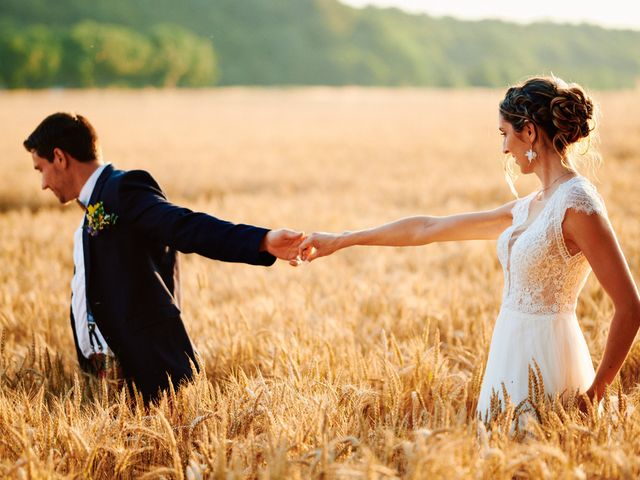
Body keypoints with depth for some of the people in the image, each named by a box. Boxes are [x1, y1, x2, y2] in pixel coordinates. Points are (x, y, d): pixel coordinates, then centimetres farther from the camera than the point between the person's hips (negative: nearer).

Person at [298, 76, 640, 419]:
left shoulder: (577, 204, -14)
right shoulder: (529, 207, 11)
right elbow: (429, 228, 18)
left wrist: (596, 391, -9)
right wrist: (341, 241, 22)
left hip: (545, 362, -8)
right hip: (513, 356, 8)